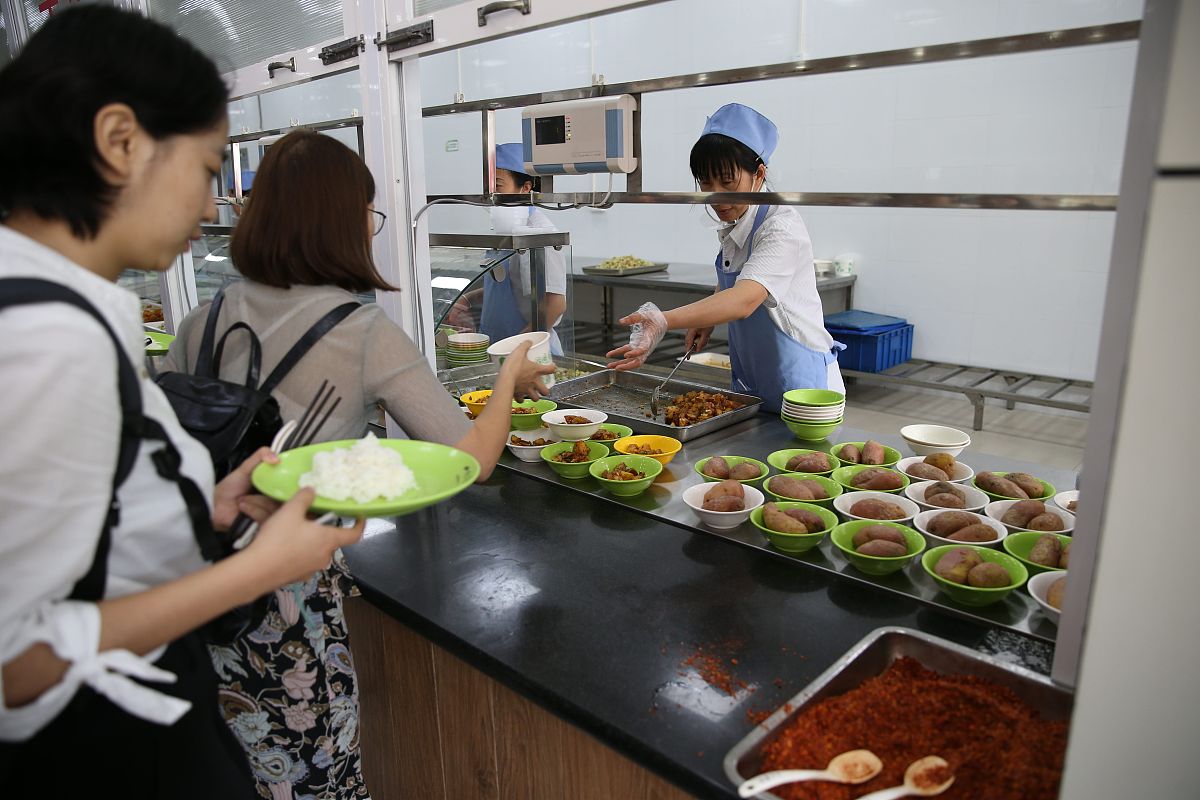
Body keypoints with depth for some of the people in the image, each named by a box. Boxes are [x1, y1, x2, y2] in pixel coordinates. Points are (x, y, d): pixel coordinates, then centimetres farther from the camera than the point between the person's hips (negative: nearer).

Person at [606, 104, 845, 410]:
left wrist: (664, 321, -52)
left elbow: (745, 300, -39)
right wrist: (706, 321, 3)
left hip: (800, 387, -8)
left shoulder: (782, 227, -22)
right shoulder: (732, 229, 4)